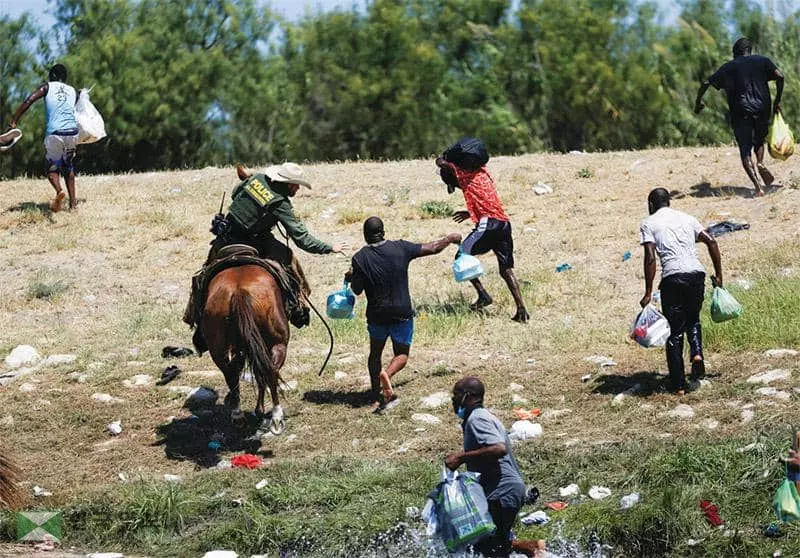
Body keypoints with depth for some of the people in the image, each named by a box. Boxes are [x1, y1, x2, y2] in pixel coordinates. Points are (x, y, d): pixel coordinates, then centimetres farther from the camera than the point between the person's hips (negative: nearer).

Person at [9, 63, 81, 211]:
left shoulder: (47, 87, 7)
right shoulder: (73, 91, 18)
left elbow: (29, 101, -6)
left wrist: (14, 121, -9)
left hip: (54, 133, -3)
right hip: (72, 132, 3)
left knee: (52, 167, 7)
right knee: (68, 167, 21)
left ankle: (59, 191, -23)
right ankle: (73, 202, 15)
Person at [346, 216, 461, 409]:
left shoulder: (360, 258, -11)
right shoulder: (400, 248, -8)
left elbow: (357, 290, -6)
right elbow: (433, 248, 0)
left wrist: (351, 278, 16)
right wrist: (450, 238, 19)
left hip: (377, 315, 0)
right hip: (402, 314, 0)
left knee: (375, 353, 21)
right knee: (401, 355, 14)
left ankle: (377, 397, 16)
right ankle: (387, 373, -19)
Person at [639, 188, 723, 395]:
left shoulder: (649, 224, 9)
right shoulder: (686, 218, 21)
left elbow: (650, 258, -3)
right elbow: (711, 241, 11)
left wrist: (648, 293, -4)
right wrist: (718, 275, 15)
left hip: (673, 278, -4)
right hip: (697, 274, 4)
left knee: (674, 332, 5)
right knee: (693, 320, 26)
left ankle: (678, 385, 6)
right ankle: (697, 353, -1)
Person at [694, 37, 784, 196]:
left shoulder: (729, 67, 8)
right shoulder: (762, 61, 11)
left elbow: (706, 84, 1)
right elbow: (779, 76, -2)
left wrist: (698, 103, 14)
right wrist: (777, 101, 5)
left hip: (740, 112, -2)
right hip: (762, 109, 2)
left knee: (745, 150, 1)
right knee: (759, 140, 24)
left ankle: (756, 183, -17)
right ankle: (760, 162, -8)